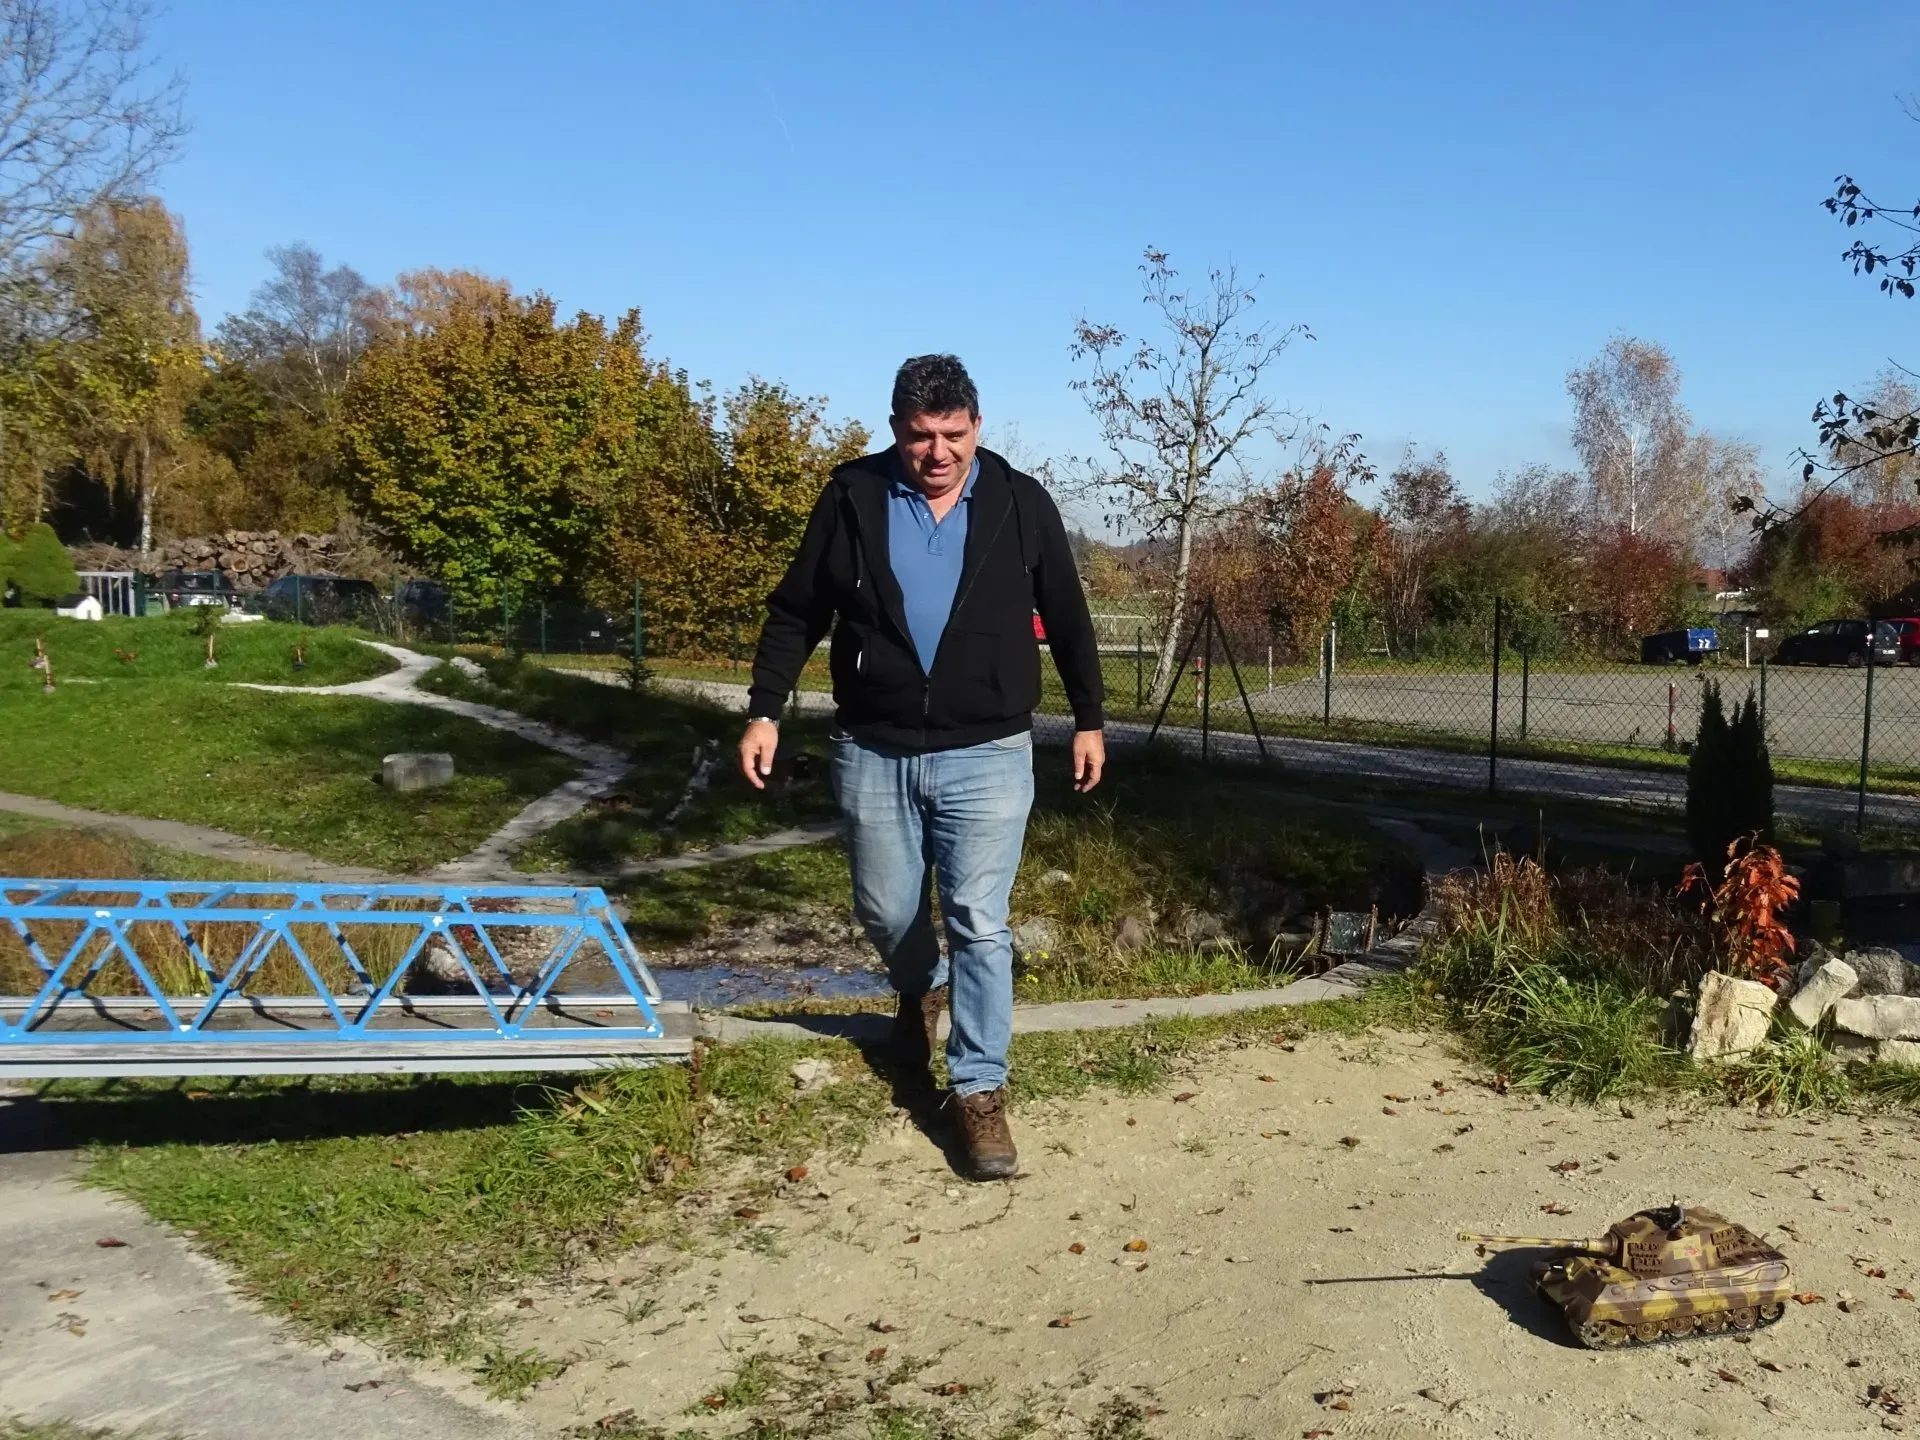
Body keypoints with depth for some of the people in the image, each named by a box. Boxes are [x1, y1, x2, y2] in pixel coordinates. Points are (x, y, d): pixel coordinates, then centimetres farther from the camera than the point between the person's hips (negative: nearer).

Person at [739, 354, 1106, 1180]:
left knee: (980, 924, -4)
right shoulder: (852, 497, -3)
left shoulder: (1021, 504, -3)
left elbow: (1066, 620, 8)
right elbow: (796, 612, 3)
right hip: (872, 752, 2)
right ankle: (924, 991, 48)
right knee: (887, 914, 15)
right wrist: (765, 710, -2)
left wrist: (1088, 719, 11)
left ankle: (979, 1090, 8)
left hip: (985, 754, -1)